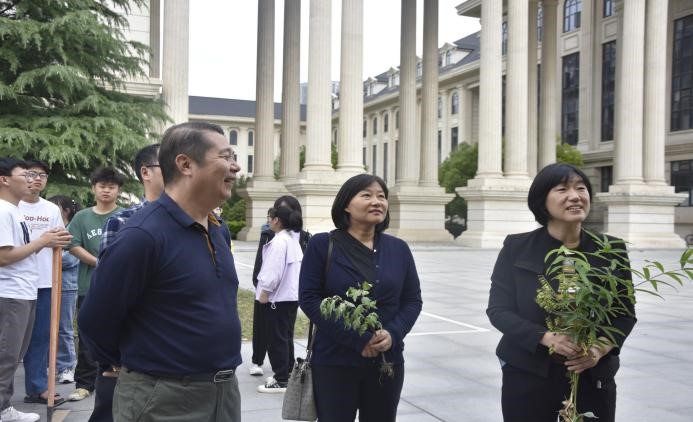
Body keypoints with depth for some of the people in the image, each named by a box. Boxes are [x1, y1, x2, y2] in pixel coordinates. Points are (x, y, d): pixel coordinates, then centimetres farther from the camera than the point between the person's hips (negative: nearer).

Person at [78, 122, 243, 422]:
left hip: (226, 389, 8)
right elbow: (95, 321, -14)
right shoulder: (142, 235, -20)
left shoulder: (220, 232, 6)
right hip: (164, 398, -7)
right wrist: (134, 366, 3)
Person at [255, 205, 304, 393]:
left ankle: (281, 380, 2)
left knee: (276, 339, -3)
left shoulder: (279, 241, -16)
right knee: (286, 337, 15)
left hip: (278, 297, -10)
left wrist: (264, 291, -13)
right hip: (291, 295, 10)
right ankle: (286, 375, 23)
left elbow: (274, 269, -20)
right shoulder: (293, 240, 14)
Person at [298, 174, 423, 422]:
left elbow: (413, 300, 8)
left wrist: (393, 334, -13)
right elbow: (309, 298, -10)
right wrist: (357, 340, -17)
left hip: (387, 361, 4)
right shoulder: (322, 245, -4)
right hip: (334, 362, -3)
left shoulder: (399, 248, 7)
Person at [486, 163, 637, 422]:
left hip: (592, 377, 2)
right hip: (527, 376, -1)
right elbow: (498, 310, -7)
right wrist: (547, 338, -21)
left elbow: (625, 313, 3)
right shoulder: (516, 249, -4)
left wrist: (603, 347, -15)